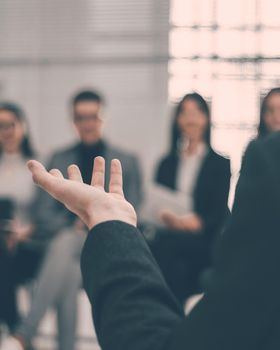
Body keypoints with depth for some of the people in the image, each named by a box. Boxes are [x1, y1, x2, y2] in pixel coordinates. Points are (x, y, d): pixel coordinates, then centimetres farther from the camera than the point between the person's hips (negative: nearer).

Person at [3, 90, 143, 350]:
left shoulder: (126, 162, 16)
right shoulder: (59, 160, 18)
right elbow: (44, 211, 11)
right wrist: (70, 228, -9)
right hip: (66, 239, 2)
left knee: (64, 246, -36)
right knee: (68, 273, -36)